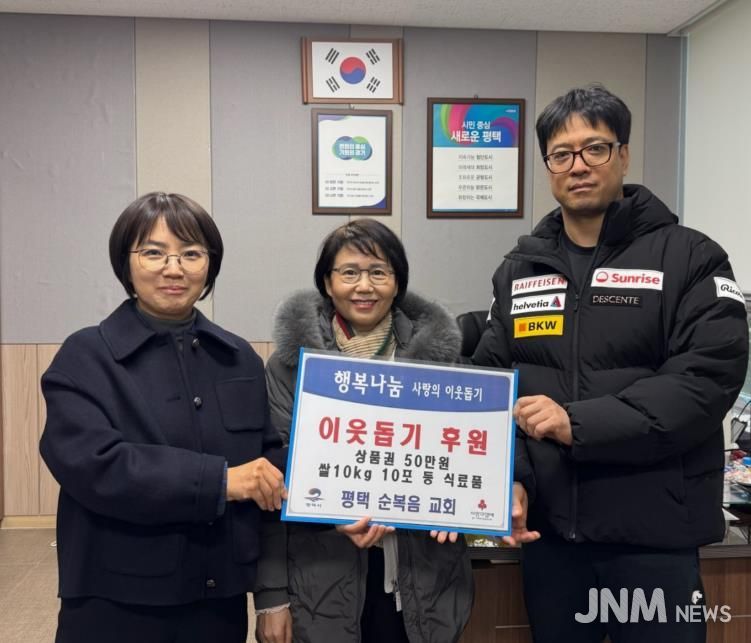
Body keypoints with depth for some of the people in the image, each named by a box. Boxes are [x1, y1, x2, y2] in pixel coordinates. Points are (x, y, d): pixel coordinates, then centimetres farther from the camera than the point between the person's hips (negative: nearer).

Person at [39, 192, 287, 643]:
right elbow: (89, 463, -19)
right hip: (117, 604, -3)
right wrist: (219, 480, -23)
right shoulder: (86, 357, -6)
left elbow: (270, 458, 6)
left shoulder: (240, 359, 6)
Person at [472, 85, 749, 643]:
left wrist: (578, 424, -22)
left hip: (654, 531, -3)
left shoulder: (690, 257, -4)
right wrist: (509, 477, -9)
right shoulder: (519, 269, 8)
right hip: (548, 525, 4)